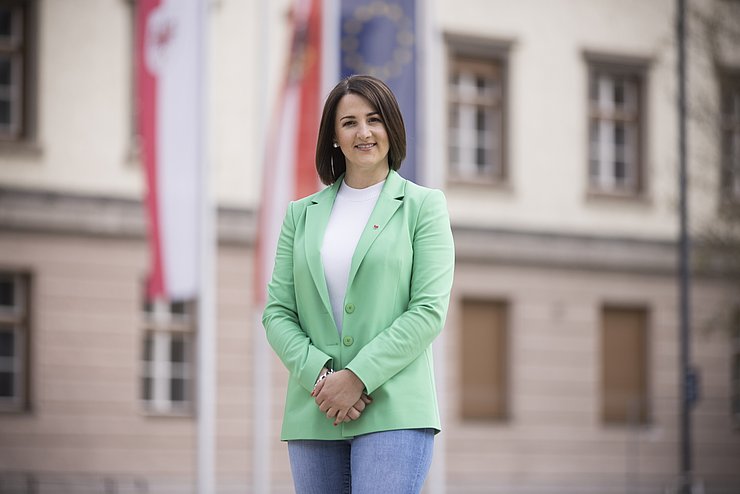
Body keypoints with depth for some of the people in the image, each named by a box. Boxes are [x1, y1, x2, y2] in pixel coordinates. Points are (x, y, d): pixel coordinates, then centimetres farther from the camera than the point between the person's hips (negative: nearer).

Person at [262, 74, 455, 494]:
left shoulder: (423, 205, 5)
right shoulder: (302, 214, 15)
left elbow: (429, 311, -4)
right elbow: (277, 313, 9)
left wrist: (357, 376, -13)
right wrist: (320, 374, -9)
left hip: (393, 412, -4)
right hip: (314, 416, 4)